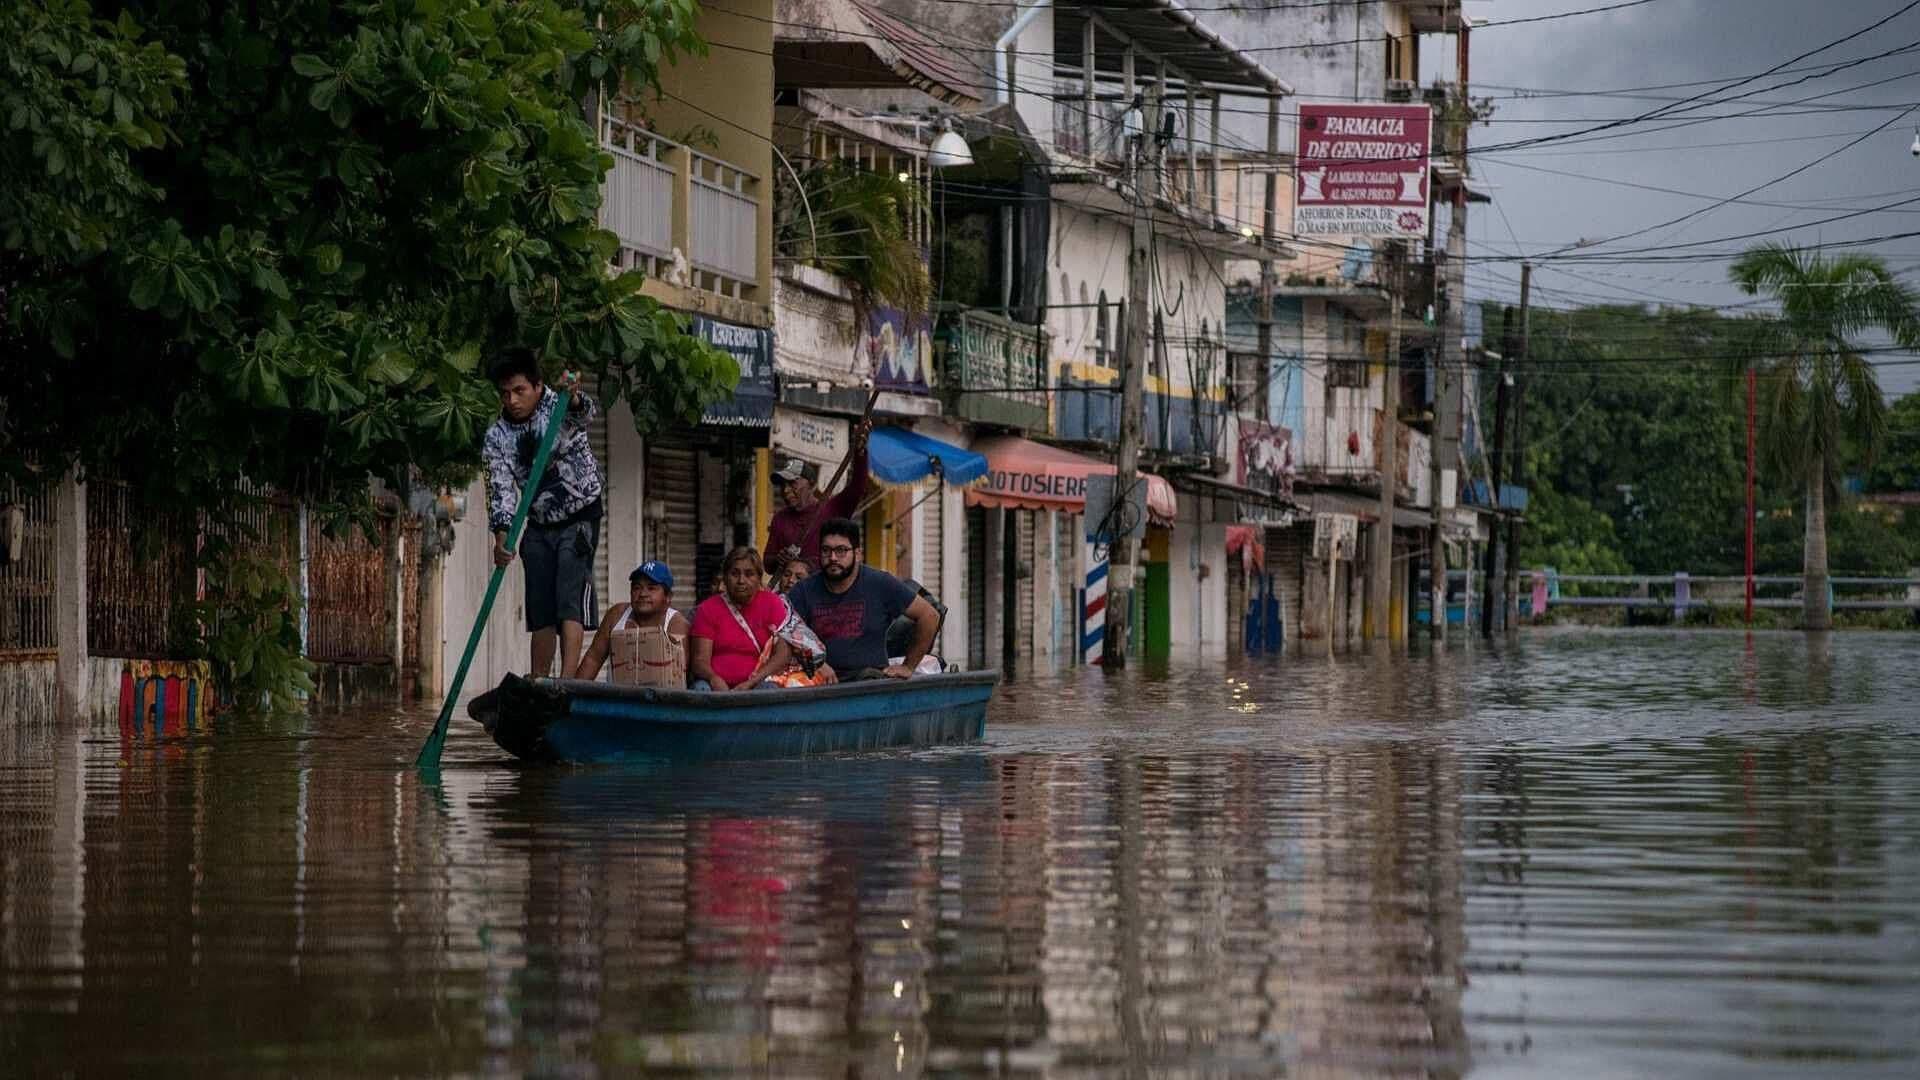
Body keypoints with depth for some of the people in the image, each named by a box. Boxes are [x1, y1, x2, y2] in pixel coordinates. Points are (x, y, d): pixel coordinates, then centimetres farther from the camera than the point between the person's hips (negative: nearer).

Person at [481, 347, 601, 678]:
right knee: (540, 608, 3)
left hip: (579, 518, -4)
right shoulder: (496, 436, -5)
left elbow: (586, 414, -37)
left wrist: (574, 399, -62)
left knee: (570, 600, -17)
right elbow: (500, 489, -13)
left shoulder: (558, 407, -13)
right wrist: (501, 537, -28)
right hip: (540, 526, 4)